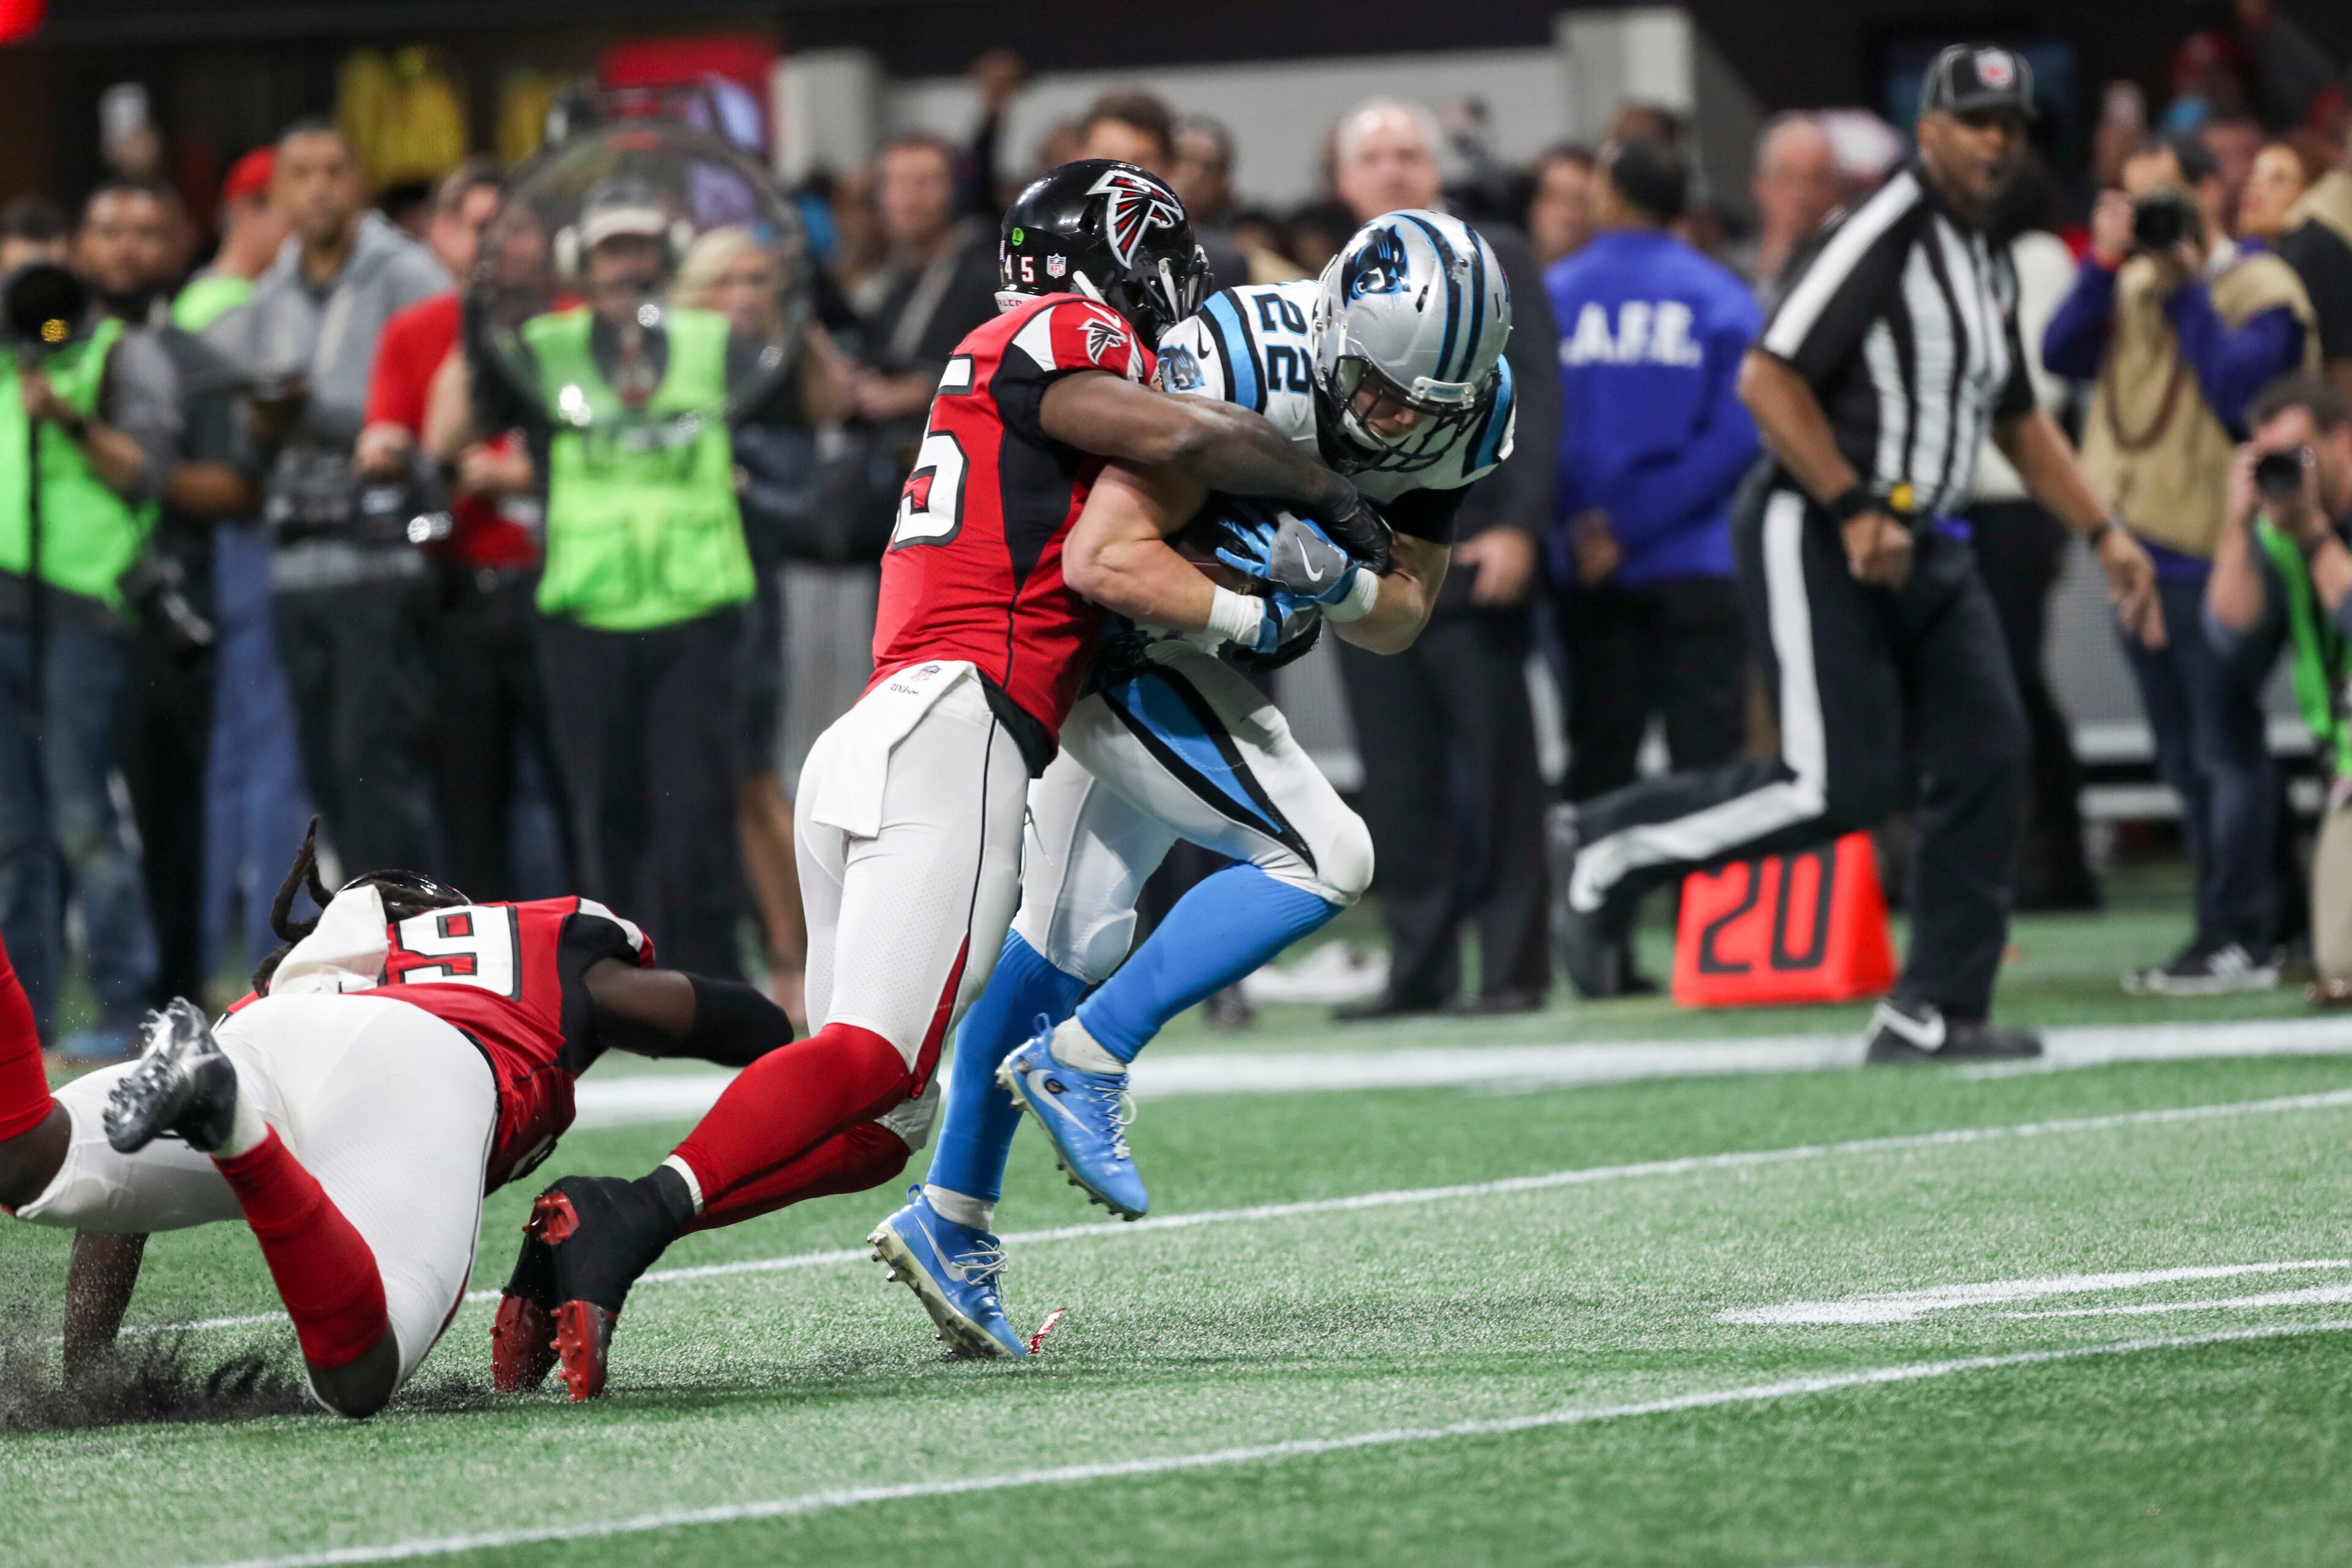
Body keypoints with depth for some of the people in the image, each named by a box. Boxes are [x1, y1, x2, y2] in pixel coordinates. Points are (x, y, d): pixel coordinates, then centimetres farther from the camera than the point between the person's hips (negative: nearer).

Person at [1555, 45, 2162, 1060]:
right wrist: (1855, 512, -24)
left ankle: (1932, 1013, 4)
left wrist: (2103, 534, 21)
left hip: (1924, 550, 9)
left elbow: (2017, 422, 29)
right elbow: (1769, 380, -19)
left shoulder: (1987, 268, 17)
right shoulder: (1881, 236, -12)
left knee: (1986, 760, -1)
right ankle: (1616, 850, 4)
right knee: (1842, 785, -14)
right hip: (1814, 540, -9)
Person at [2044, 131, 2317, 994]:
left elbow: (2241, 388, -19)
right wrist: (2105, 260, -8)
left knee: (2226, 751, -7)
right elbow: (2063, 356, 1)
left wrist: (2184, 291, -15)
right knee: (2186, 760, 12)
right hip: (2141, 552, 8)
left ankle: (2237, 938, -6)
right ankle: (2233, 933, 18)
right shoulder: (2134, 285, 14)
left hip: (2215, 555, -8)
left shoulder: (2261, 291, -5)